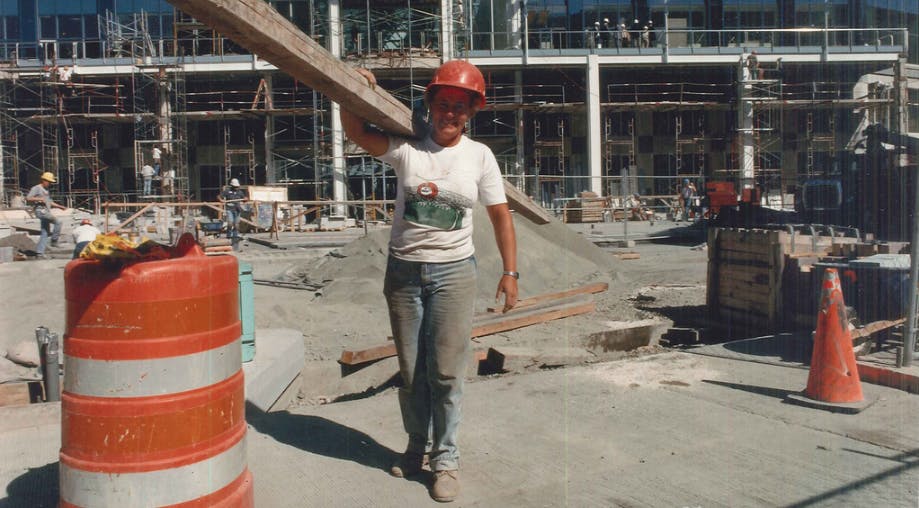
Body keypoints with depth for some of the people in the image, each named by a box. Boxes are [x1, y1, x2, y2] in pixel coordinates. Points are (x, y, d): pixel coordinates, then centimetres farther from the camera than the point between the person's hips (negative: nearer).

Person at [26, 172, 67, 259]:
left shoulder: (47, 191, 24)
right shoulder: (36, 188, -1)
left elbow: (50, 202, 28)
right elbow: (27, 199, -8)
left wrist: (60, 206, 16)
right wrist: (39, 199, -19)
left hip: (47, 212, 9)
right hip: (40, 210, -9)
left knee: (45, 233, 4)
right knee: (57, 221, -22)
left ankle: (40, 252, 5)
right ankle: (54, 241, -17)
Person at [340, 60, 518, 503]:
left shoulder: (479, 156, 1)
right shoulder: (406, 147, 0)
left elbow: (500, 216, 4)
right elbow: (356, 132, -8)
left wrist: (510, 271, 1)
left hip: (453, 272, -1)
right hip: (403, 271, 1)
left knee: (446, 372, 0)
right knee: (410, 371, 12)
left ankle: (445, 459, 16)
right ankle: (417, 448, 31)